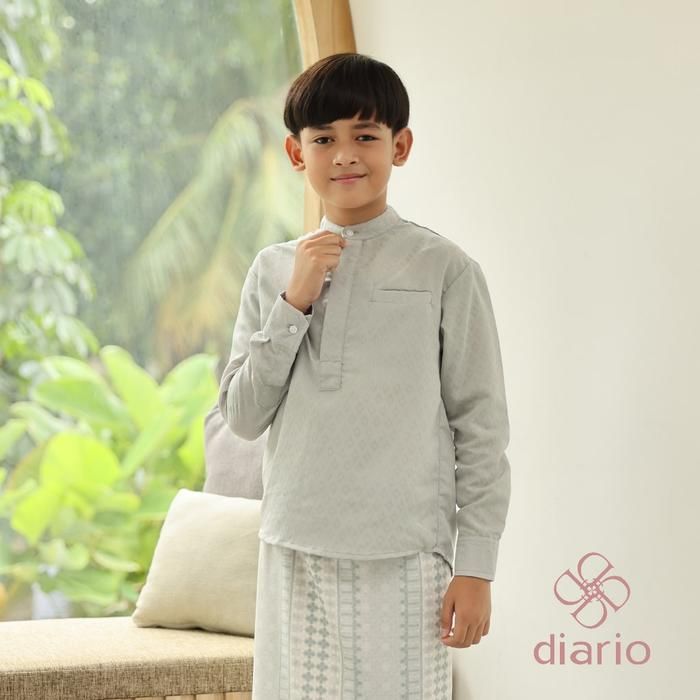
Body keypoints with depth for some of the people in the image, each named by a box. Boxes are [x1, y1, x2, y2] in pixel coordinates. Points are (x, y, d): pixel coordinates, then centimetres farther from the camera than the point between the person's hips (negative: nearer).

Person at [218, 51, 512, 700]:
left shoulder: (444, 269, -3)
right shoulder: (272, 270, 7)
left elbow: (481, 427, -2)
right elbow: (242, 416, 3)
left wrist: (475, 568, -5)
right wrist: (294, 302, -8)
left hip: (404, 555, -3)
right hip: (296, 550, 3)